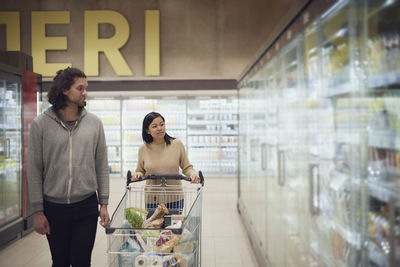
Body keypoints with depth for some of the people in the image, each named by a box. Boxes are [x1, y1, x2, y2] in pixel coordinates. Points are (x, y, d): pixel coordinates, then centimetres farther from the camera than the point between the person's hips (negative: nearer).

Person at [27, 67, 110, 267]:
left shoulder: (94, 123, 3)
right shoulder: (41, 124, -3)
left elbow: (102, 166, 6)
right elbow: (34, 171, -1)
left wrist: (104, 204, 4)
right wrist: (38, 211, -3)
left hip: (86, 207, 1)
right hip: (54, 208, 0)